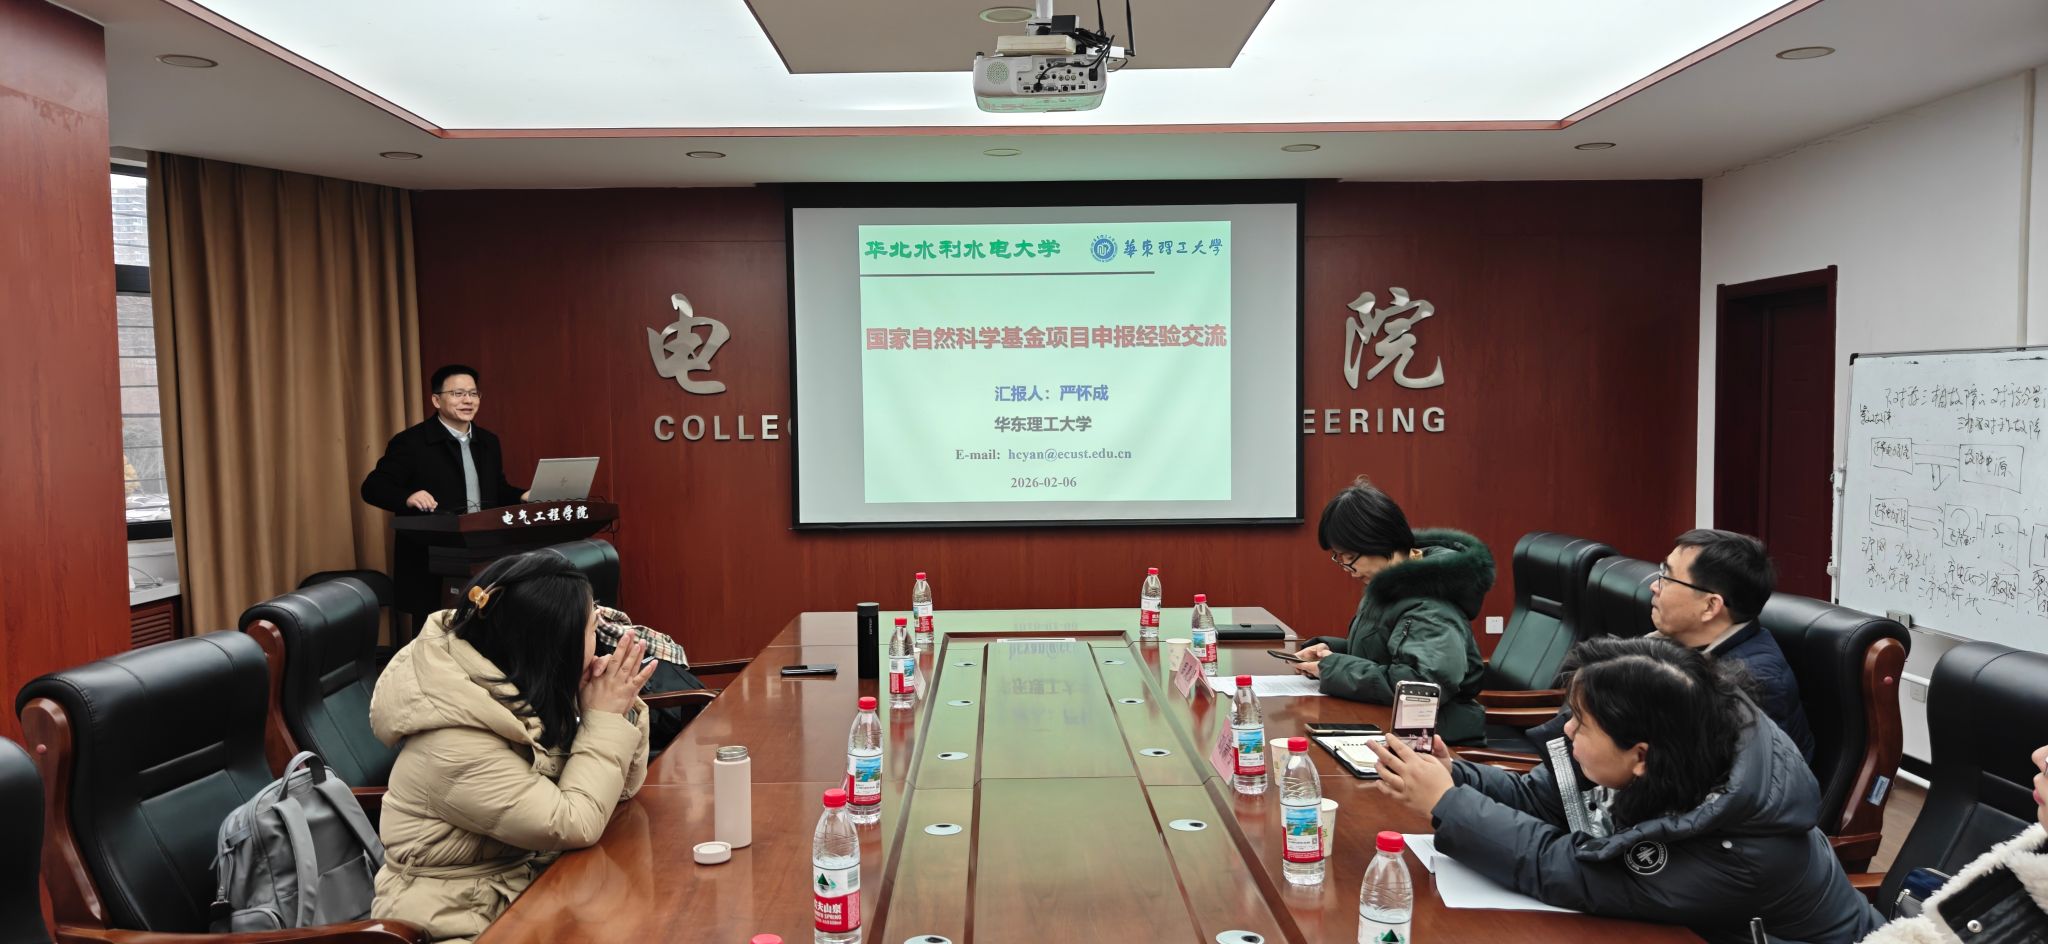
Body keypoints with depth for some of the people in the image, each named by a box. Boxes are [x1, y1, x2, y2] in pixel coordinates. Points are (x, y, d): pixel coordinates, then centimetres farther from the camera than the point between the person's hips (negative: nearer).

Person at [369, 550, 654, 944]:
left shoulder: (521, 692, -4)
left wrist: (620, 709, -12)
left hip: (525, 888, 7)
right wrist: (605, 718, -18)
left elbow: (617, 788, 3)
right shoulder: (453, 746, -25)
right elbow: (574, 825, -23)